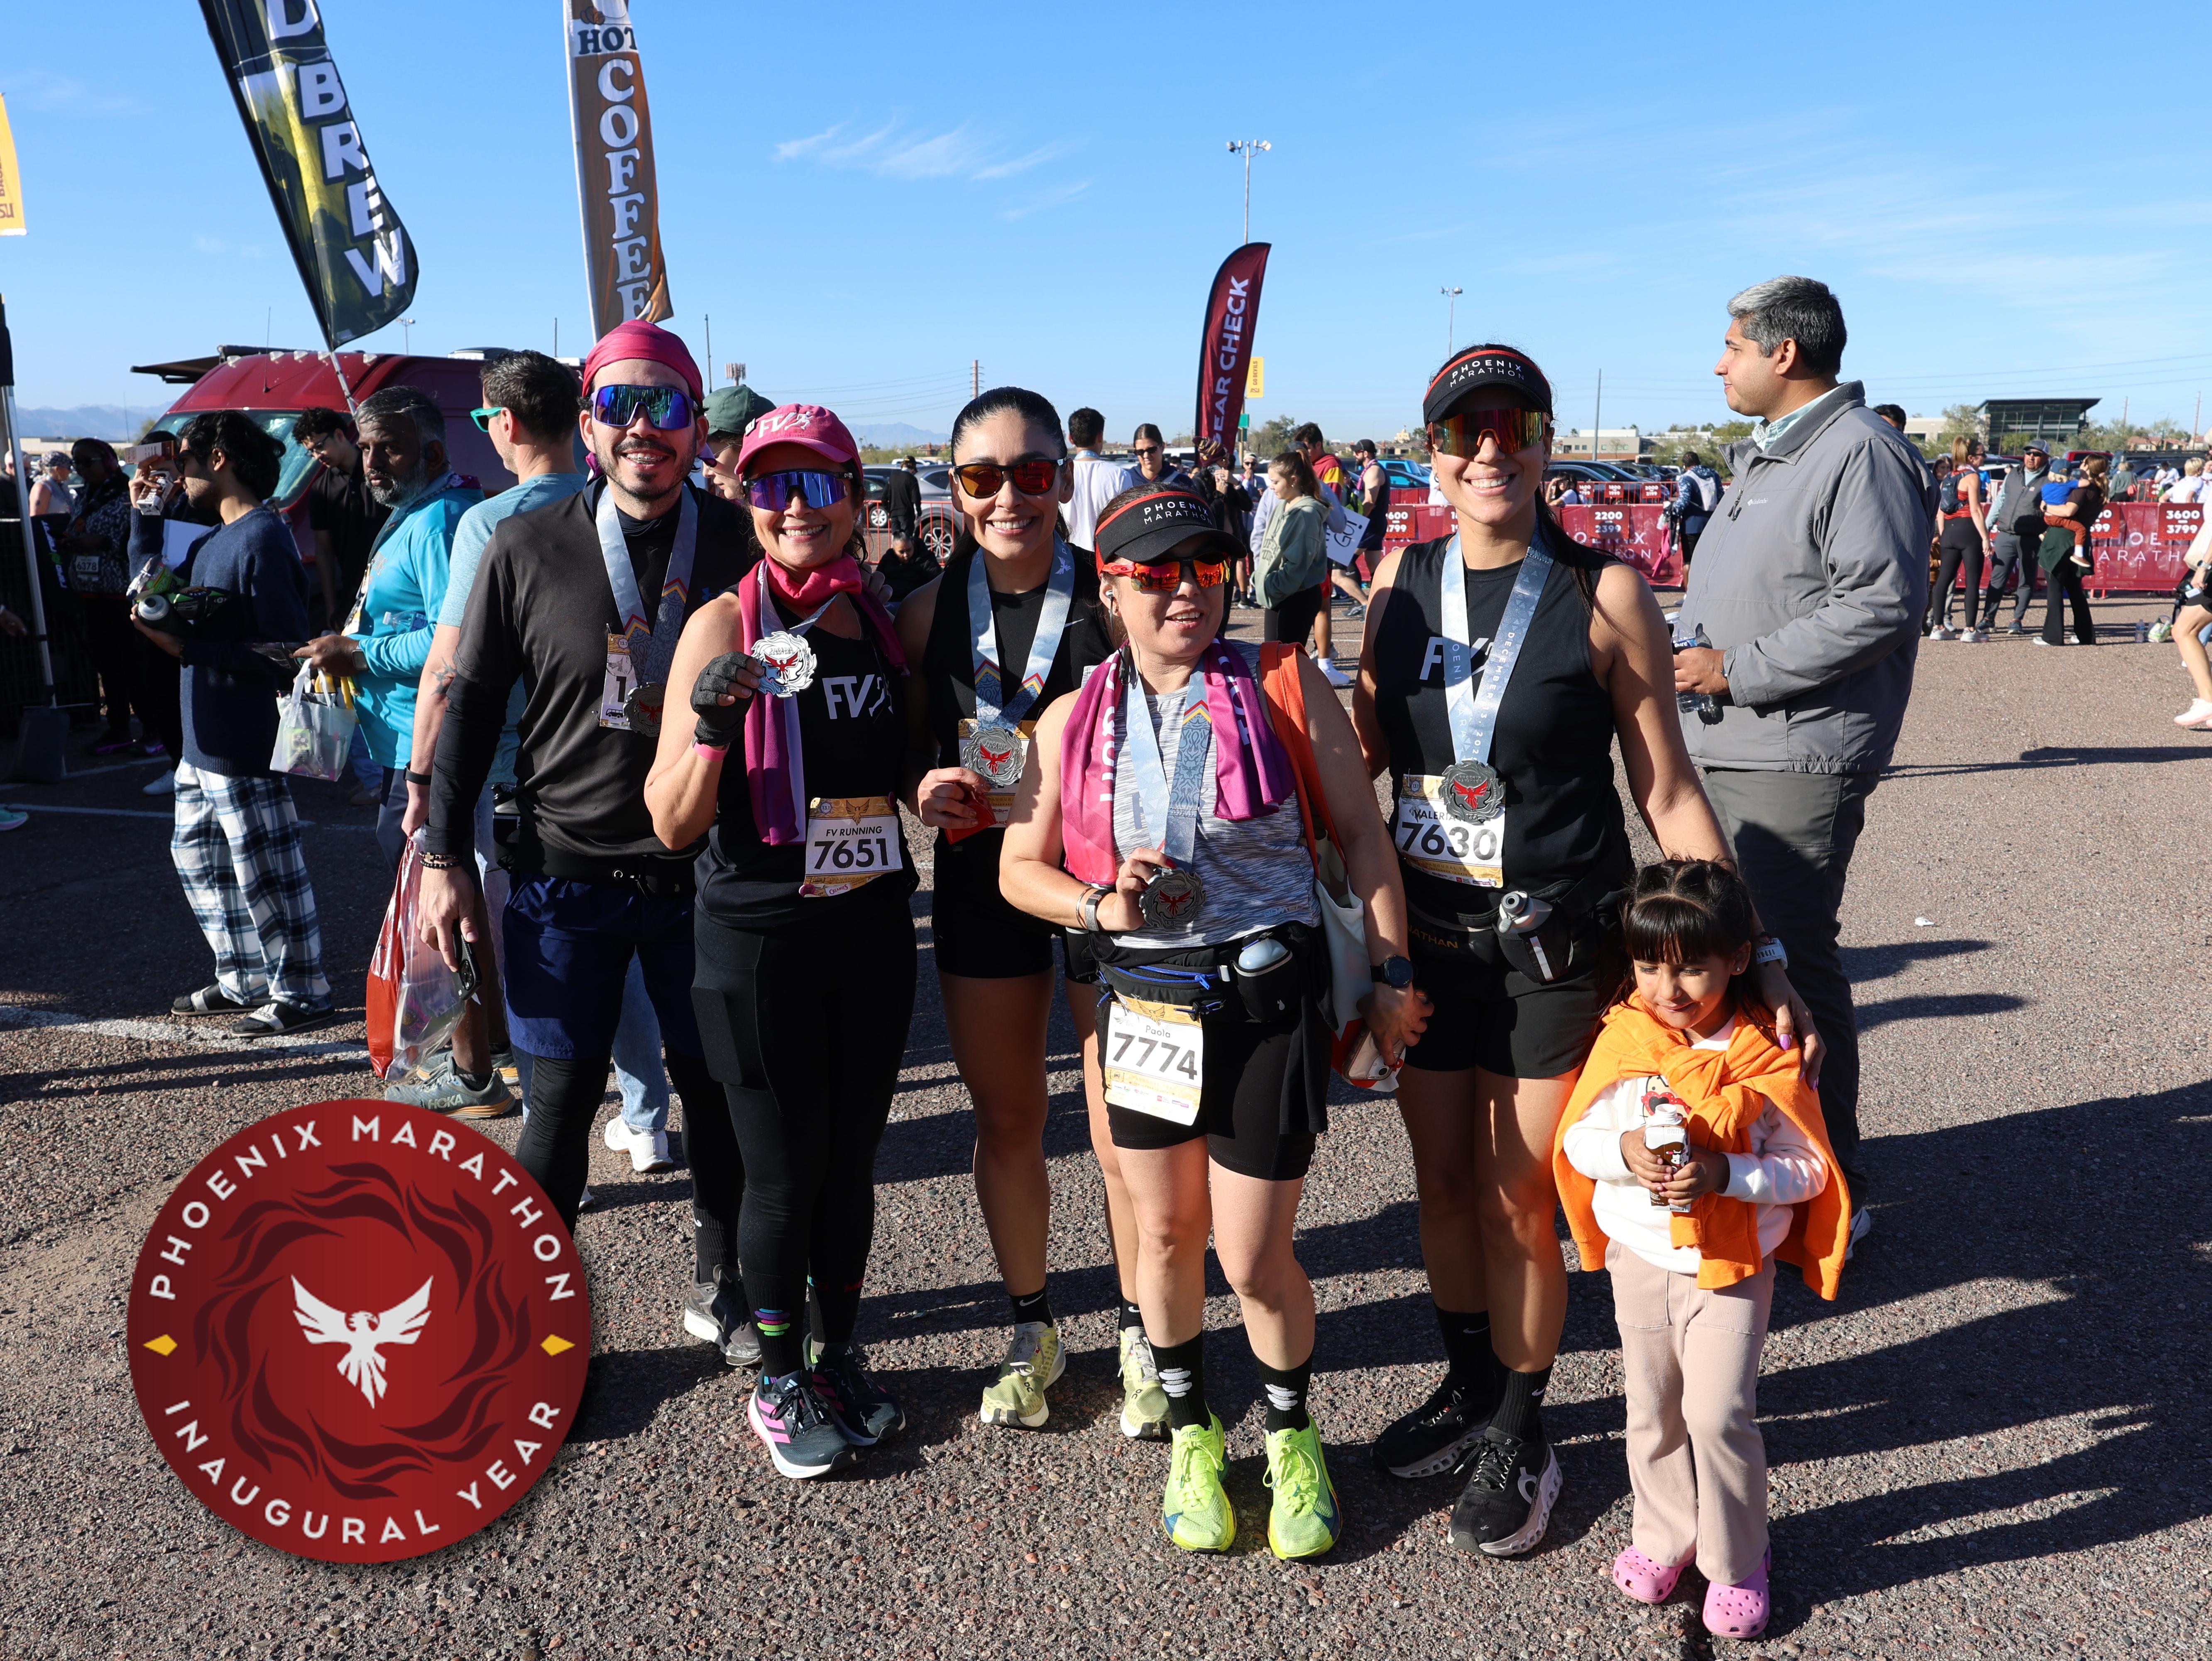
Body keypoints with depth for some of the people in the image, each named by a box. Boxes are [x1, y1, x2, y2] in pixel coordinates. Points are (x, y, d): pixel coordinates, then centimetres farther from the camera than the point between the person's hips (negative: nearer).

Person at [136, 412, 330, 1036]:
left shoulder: (263, 541, -18)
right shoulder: (215, 539, 13)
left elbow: (283, 656, -23)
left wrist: (187, 648, -23)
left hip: (245, 750, -11)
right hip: (202, 743, 11)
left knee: (264, 876, 0)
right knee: (197, 859, 19)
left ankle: (302, 992, 13)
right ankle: (243, 980, 31)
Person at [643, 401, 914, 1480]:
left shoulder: (885, 621, 5)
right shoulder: (725, 624, -9)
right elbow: (673, 824, -12)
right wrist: (712, 726, -28)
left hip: (872, 932, 4)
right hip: (757, 942, -4)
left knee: (853, 1163, 14)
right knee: (784, 1174, 5)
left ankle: (840, 1355, 35)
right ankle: (778, 1384, 27)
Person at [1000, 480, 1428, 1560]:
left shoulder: (1286, 684, -4)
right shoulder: (1075, 722, 2)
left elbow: (1360, 833, 0)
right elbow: (1020, 869, 7)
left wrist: (1390, 973, -3)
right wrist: (1102, 906, -12)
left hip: (1267, 1003, -2)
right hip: (1144, 1008, 3)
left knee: (1253, 1259, 3)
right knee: (1165, 1235, 16)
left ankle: (1293, 1436, 32)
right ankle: (1191, 1432, 41)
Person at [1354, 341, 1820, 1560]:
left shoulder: (1602, 593, -9)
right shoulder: (1403, 578, 1)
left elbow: (1668, 793, -7)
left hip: (1552, 943, -3)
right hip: (1423, 933, 4)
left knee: (1519, 1199, 6)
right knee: (1443, 1184, 16)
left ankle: (1520, 1440, 29)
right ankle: (1469, 1391, 40)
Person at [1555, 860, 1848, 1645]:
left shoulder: (1765, 1058, -14)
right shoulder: (1622, 1042, -7)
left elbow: (1807, 1169, -10)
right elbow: (1577, 1138, 0)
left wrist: (1727, 1174, -26)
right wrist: (1624, 1152, -21)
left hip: (1731, 1267, -3)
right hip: (1639, 1260, 3)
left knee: (1719, 1415, -5)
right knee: (1653, 1411, 15)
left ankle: (1737, 1565, 18)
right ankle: (1662, 1539, 37)